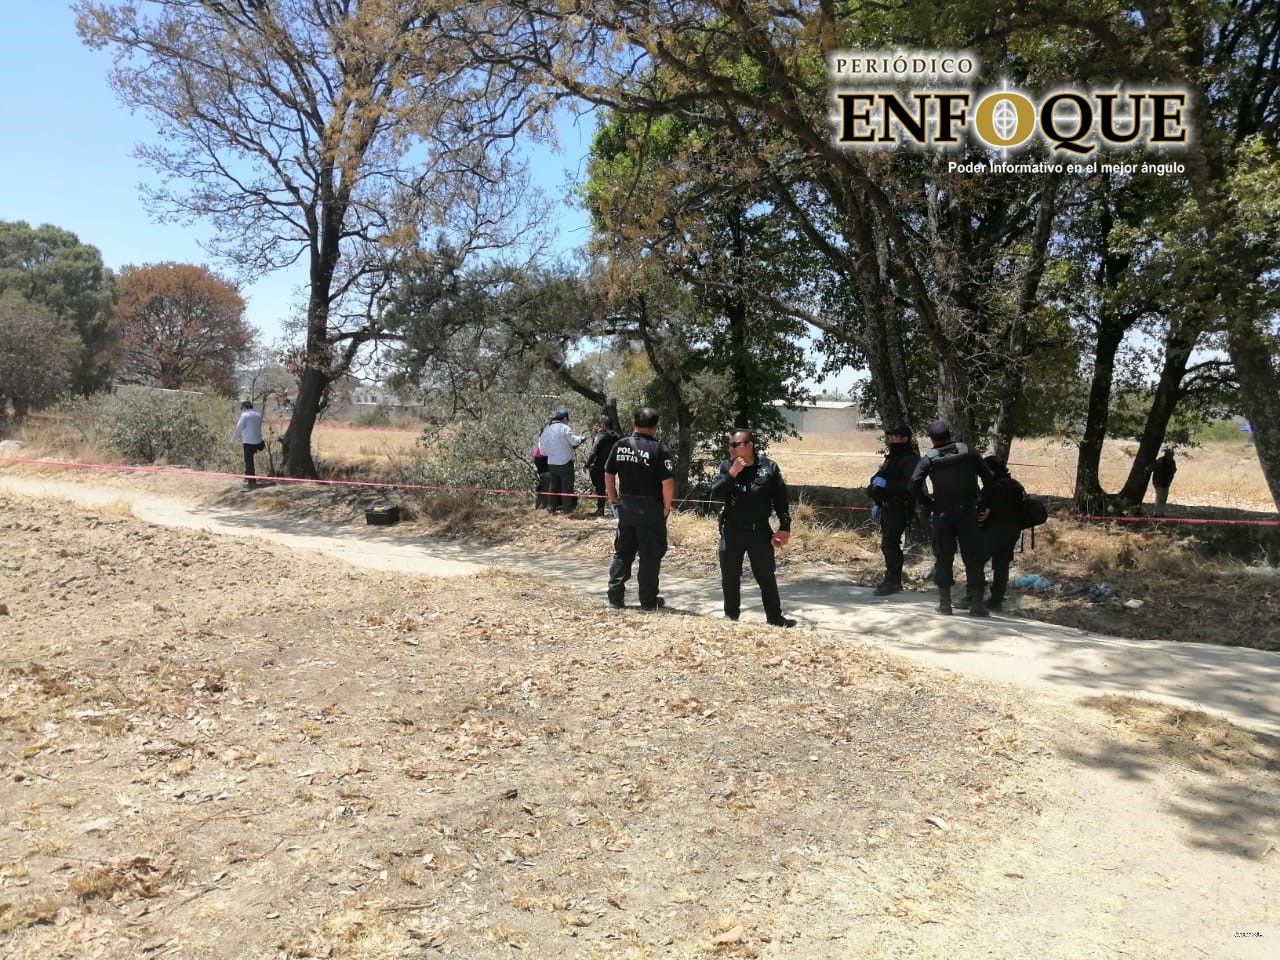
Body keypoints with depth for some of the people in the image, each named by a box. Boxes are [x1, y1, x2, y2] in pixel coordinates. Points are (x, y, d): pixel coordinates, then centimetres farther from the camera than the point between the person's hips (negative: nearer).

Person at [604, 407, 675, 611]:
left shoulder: (620, 445, 1)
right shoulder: (659, 449, -13)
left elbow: (608, 475, 7)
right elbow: (668, 482, -18)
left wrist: (613, 500, 17)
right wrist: (667, 507, -5)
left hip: (625, 506, 4)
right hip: (650, 508, -4)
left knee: (622, 552, 15)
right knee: (650, 556, 6)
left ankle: (615, 596, 16)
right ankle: (648, 600, 12)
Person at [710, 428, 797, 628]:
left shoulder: (769, 467, -4)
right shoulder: (726, 466, 0)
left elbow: (781, 499, -1)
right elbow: (715, 494, -9)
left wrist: (785, 527, -5)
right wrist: (732, 473, -19)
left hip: (760, 530, -1)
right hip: (732, 530, 1)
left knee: (767, 576, 7)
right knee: (730, 578, 8)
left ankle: (774, 617, 19)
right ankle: (731, 616, 22)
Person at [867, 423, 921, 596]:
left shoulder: (911, 460, -12)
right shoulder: (891, 458, 18)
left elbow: (911, 485, -25)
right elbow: (880, 480, 28)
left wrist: (887, 484, -25)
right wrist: (877, 503, 25)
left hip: (899, 509, -10)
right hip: (887, 508, 10)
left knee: (889, 544, -12)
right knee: (889, 545, 13)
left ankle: (891, 581, -8)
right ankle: (895, 581, 22)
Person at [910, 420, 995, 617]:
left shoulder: (929, 458, -4)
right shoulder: (968, 451, -1)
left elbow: (914, 484, -15)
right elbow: (988, 477, -3)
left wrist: (929, 504, -3)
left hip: (943, 513, 0)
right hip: (967, 511, 0)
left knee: (943, 558, 8)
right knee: (973, 558, 5)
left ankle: (944, 602, 9)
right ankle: (978, 604, 6)